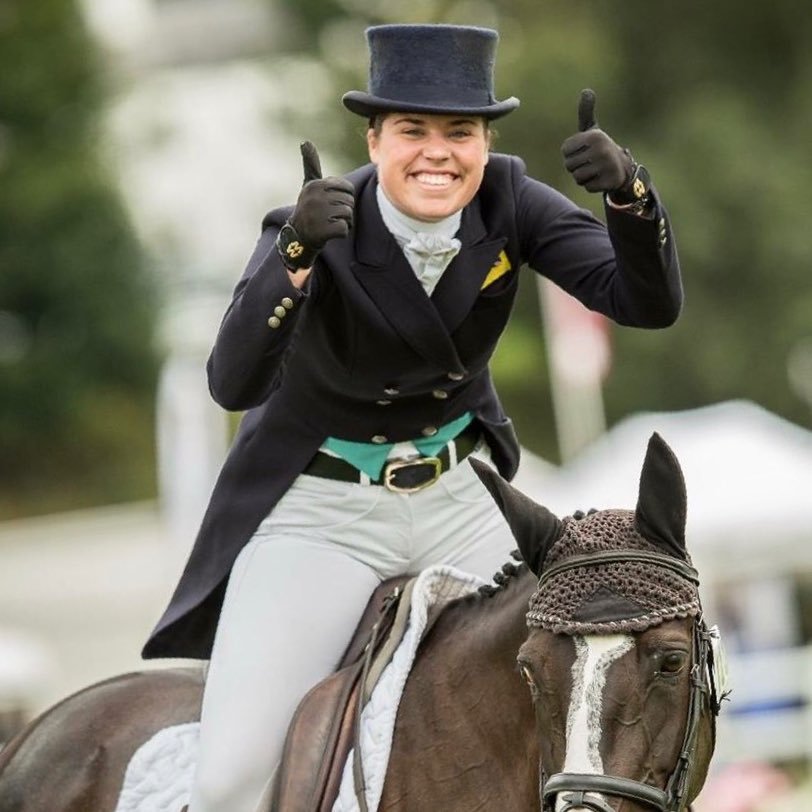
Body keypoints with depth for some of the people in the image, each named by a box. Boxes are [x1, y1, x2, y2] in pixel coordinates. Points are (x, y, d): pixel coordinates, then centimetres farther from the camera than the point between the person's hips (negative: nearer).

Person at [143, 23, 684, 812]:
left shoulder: (510, 201, -12)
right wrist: (297, 252, -47)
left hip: (459, 503, 4)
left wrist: (629, 192, -36)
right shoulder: (317, 226, -22)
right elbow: (233, 384, -33)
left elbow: (647, 303, -18)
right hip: (316, 515, -4)